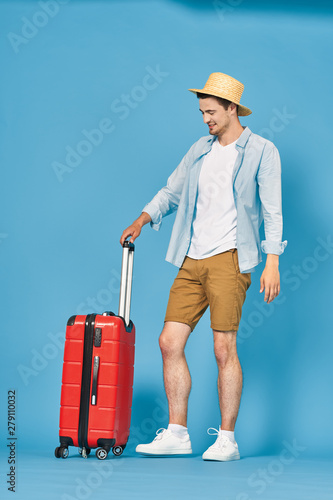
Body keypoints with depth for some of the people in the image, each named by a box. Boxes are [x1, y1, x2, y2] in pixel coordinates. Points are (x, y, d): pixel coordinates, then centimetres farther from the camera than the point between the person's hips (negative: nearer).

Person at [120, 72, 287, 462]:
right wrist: (143, 219, 9)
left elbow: (272, 211, -4)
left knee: (224, 348, -7)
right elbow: (171, 191, 24)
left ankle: (227, 440, 4)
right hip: (192, 260, 6)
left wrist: (272, 261, -12)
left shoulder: (261, 151, 0)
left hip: (229, 258, -6)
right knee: (170, 342, 1)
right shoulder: (200, 149, 16)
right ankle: (177, 434, 10)